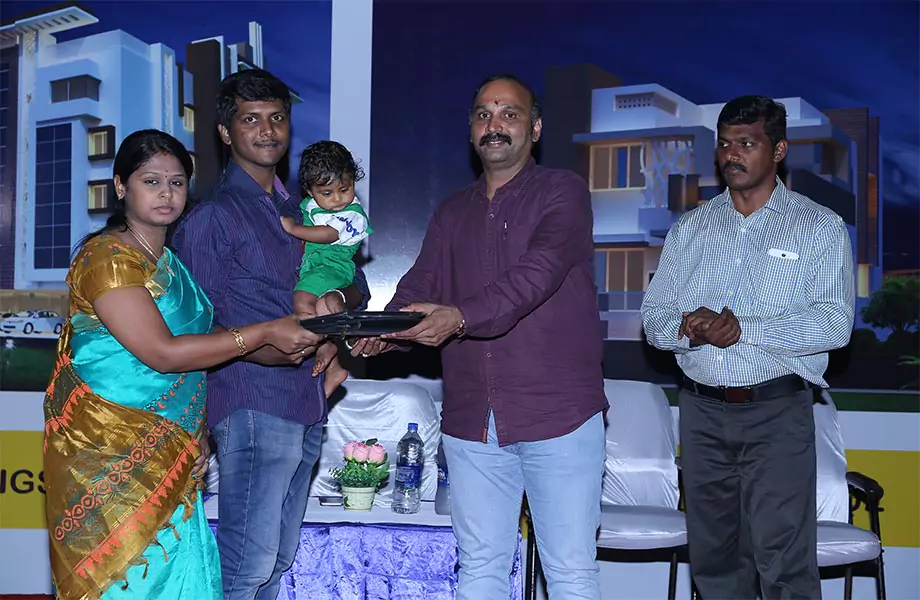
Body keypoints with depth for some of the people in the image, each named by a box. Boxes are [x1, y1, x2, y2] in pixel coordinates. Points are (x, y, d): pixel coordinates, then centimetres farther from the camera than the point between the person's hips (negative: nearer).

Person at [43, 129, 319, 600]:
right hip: (110, 452, -7)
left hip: (167, 454, 8)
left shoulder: (169, 262, 14)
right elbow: (161, 353, -20)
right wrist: (266, 333, -18)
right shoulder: (107, 257, -13)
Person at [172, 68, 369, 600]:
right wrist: (260, 347, -22)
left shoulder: (301, 211, 19)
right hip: (253, 403, -7)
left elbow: (357, 284, 21)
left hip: (308, 407, 7)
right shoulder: (213, 216, -3)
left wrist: (339, 298, -2)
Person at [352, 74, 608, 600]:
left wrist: (461, 317, -33)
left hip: (558, 415, -5)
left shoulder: (563, 192, -2)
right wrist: (387, 330, -17)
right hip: (472, 420, 5)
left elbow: (537, 274, -19)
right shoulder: (453, 212, 16)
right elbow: (419, 287, 5)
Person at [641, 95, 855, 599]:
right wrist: (685, 329, -15)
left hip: (777, 411, -4)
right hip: (702, 410, 4)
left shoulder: (820, 227, 1)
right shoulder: (690, 228, 13)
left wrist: (744, 329, -20)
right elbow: (653, 316, 8)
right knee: (713, 557, 11)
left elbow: (834, 325, -11)